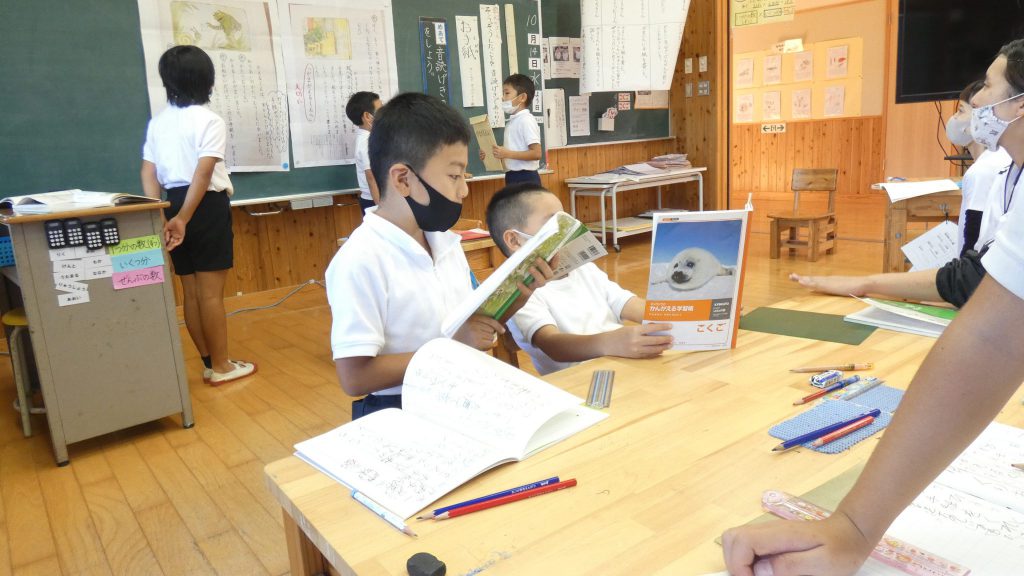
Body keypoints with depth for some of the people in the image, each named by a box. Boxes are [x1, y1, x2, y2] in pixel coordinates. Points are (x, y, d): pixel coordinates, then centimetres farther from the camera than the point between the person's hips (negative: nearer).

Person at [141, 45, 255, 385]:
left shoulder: (158, 122, 10)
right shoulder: (209, 121, -9)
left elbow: (148, 173, 5)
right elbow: (203, 174, -18)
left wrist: (162, 217, 2)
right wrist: (184, 218, -17)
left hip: (174, 206, 6)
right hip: (207, 206, -6)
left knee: (191, 293, 11)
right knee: (211, 292, -1)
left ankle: (210, 363, 21)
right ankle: (221, 366, 8)